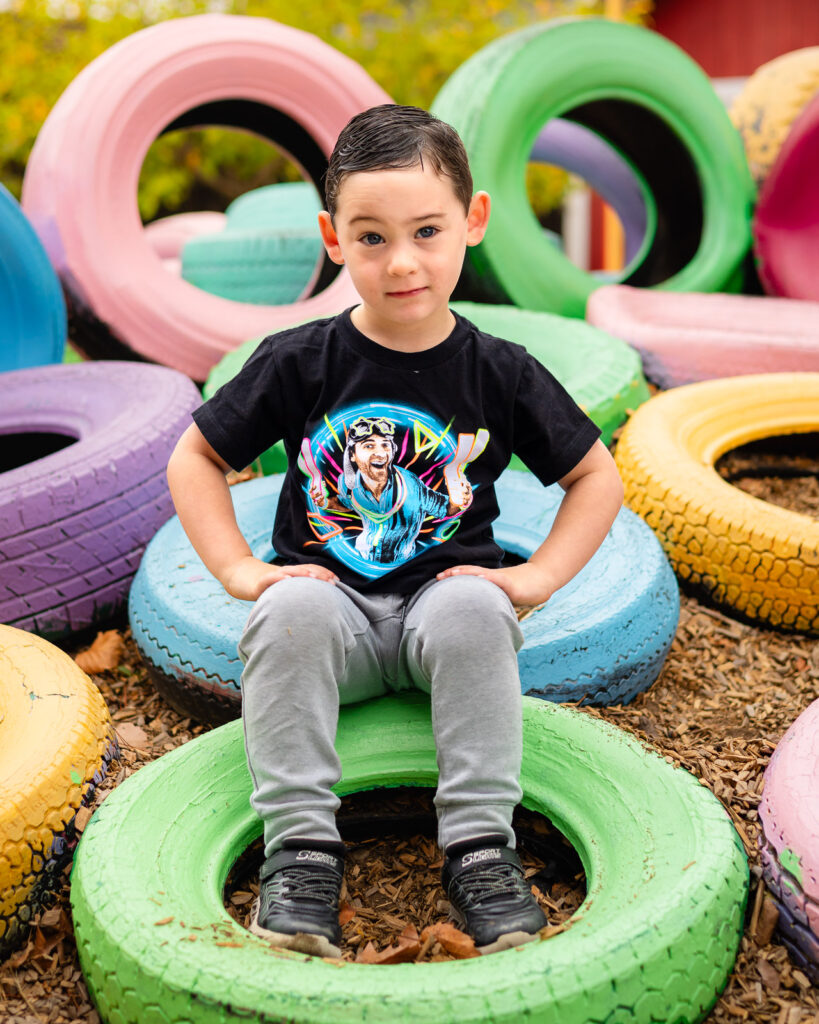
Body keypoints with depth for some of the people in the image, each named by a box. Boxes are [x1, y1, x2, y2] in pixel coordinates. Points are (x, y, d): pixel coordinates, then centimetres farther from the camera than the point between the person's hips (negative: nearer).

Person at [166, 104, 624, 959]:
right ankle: (300, 845, -24)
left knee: (473, 608, -33)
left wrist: (536, 576, -5)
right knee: (290, 610, -32)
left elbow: (597, 476, 7)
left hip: (444, 597, 0)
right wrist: (241, 572, -7)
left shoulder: (499, 373, -2)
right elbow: (193, 459, 5)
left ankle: (479, 845, -23)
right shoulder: (299, 363, -4)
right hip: (332, 603, 0)